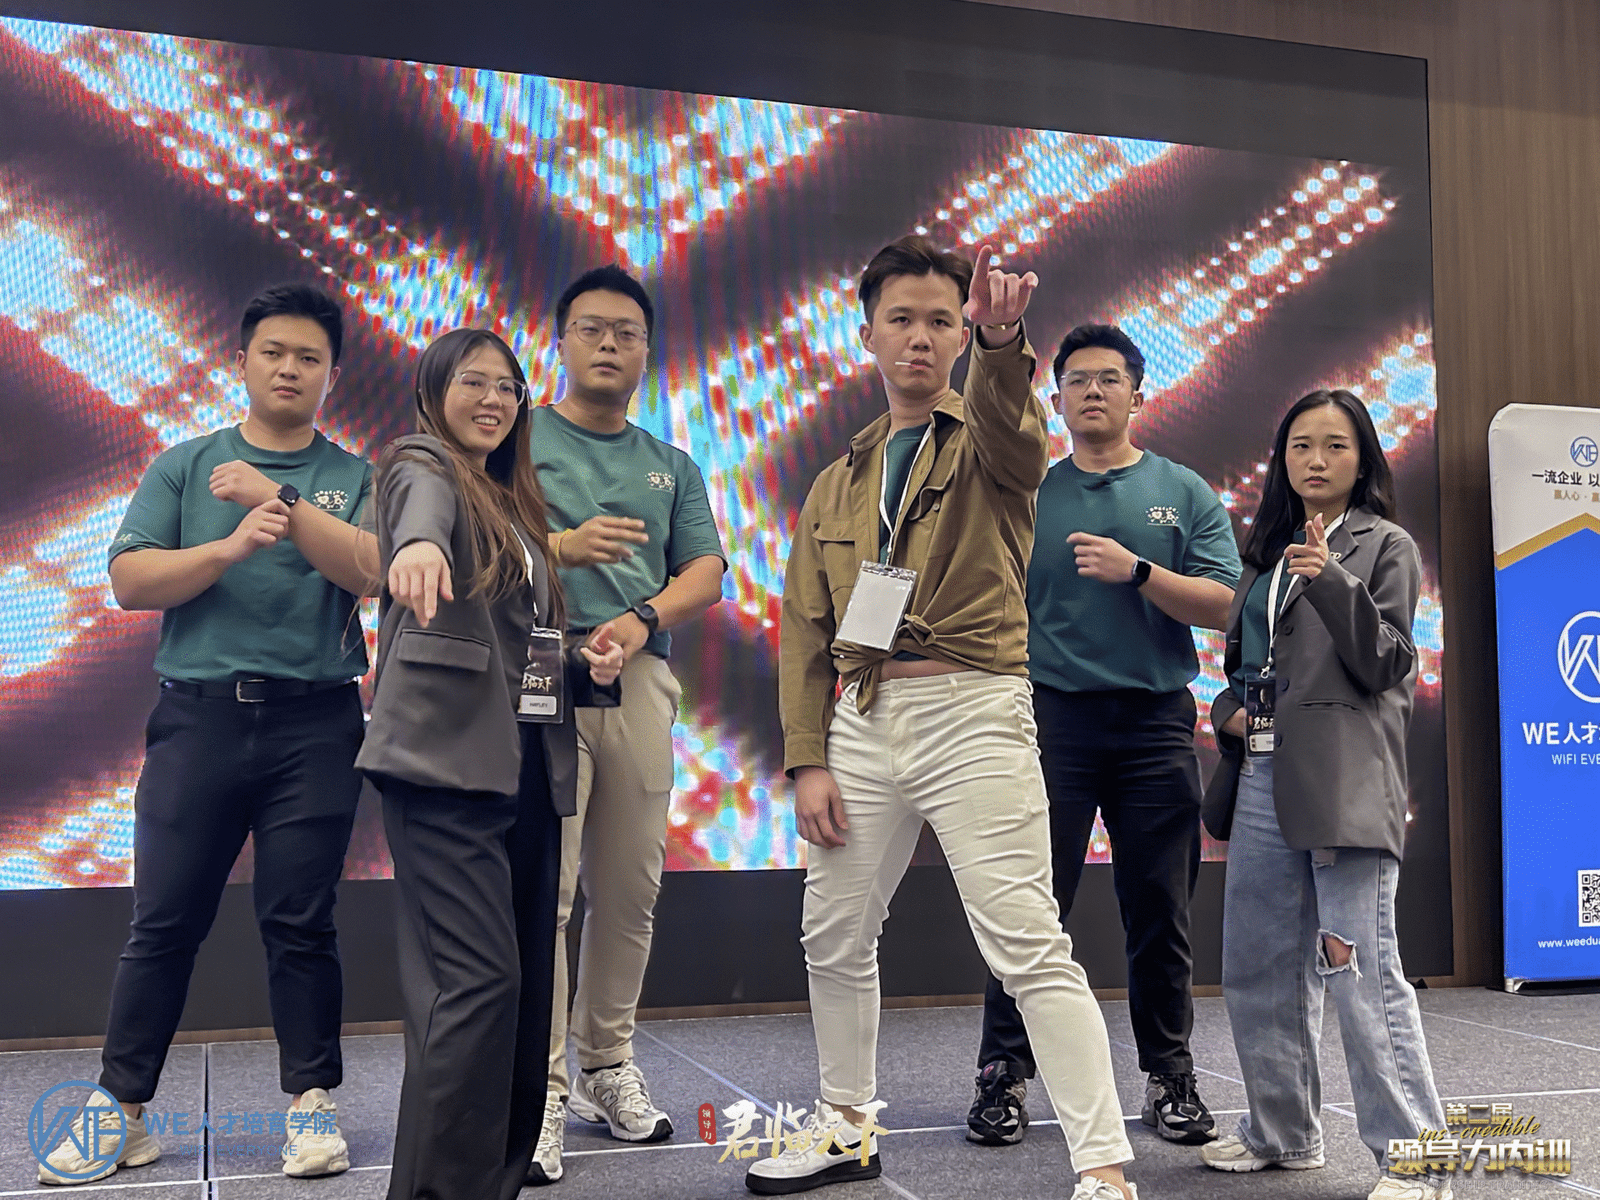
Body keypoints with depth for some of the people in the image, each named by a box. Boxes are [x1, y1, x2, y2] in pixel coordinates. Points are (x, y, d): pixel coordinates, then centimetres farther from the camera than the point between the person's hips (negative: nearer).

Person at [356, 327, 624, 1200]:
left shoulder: (516, 504, 23)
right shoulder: (422, 465, 1)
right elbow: (424, 507, -27)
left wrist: (586, 667, 7)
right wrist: (420, 544, -50)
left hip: (526, 766, 8)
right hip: (448, 763, -8)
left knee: (525, 983, 8)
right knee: (478, 980, -14)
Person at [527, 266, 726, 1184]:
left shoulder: (671, 465, 21)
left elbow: (707, 571, 11)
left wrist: (644, 616, -9)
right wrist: (564, 546, -18)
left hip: (641, 678, 4)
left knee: (631, 891, 5)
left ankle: (608, 1068, 19)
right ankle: (540, 1095, -4)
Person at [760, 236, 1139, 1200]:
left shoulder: (992, 445, 2)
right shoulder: (838, 485, 16)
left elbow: (1012, 430, -26)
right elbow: (806, 630, 12)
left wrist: (1003, 341, -48)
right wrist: (809, 759, 2)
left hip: (972, 711, -6)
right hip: (862, 718, 6)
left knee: (1029, 944, -10)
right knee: (834, 935, 15)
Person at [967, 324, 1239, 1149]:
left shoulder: (1184, 493, 10)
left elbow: (1222, 604, 0)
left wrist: (1137, 571, -14)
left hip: (1155, 721, 1)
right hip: (1053, 716, -1)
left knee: (1160, 910, 6)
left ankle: (1169, 1076, 18)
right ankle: (1004, 1074, 8)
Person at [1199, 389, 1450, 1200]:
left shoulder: (1385, 547, 2)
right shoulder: (1268, 553, 18)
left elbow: (1386, 666, -8)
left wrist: (1331, 582, -21)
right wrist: (1229, 710, 4)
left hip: (1343, 781, -6)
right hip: (1263, 773, 7)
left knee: (1361, 965, -11)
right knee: (1257, 965, 11)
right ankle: (1282, 1132, 26)